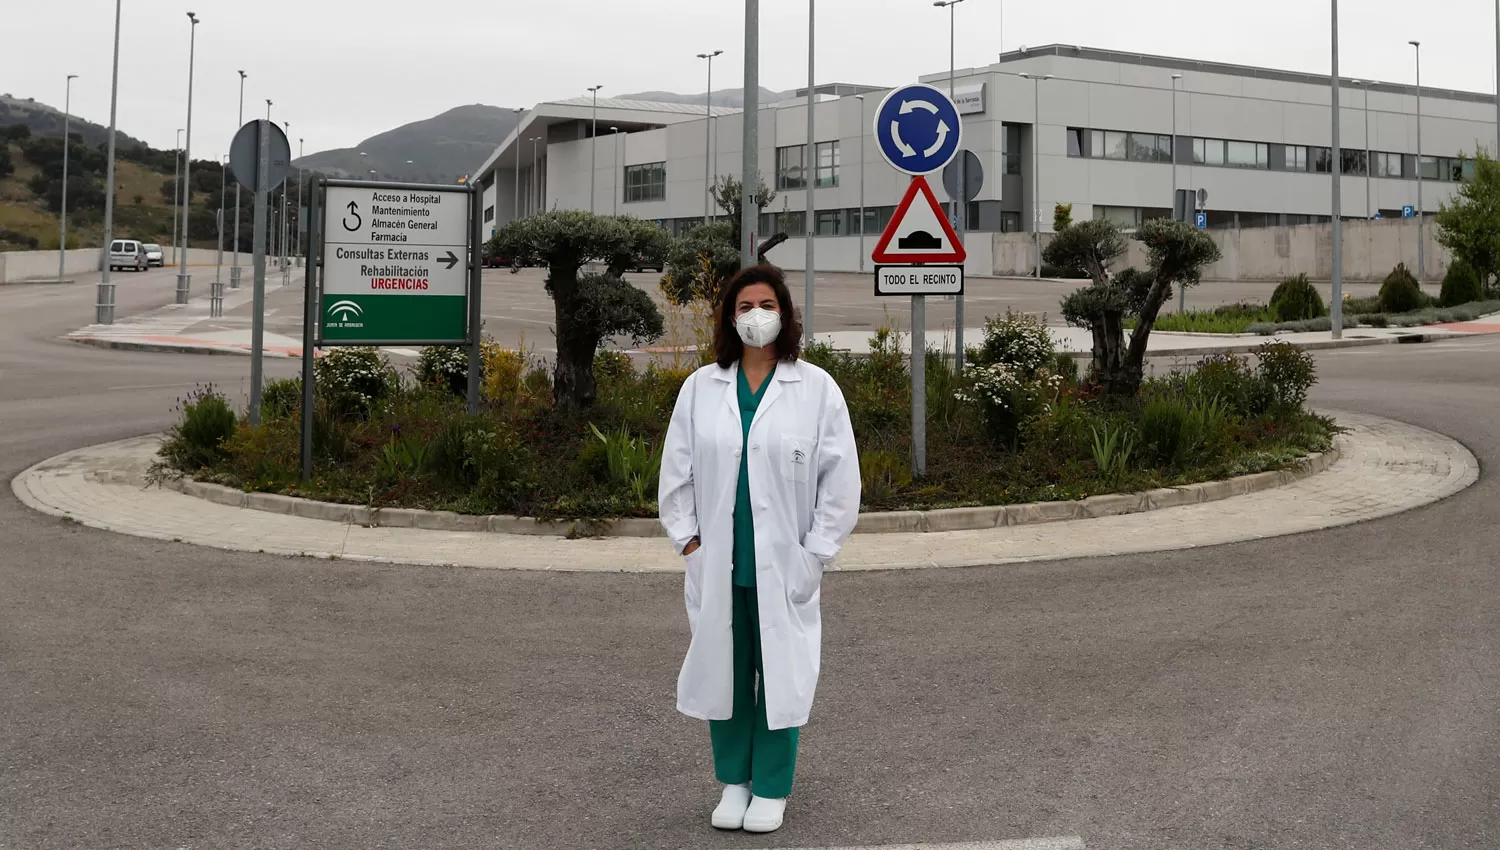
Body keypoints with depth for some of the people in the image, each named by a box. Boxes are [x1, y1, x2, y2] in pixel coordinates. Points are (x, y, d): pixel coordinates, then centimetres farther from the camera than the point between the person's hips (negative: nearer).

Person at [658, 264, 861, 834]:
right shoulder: (700, 388, 4)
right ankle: (734, 781, 27)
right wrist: (688, 540, 1)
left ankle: (771, 789, 21)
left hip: (784, 566, -2)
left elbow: (839, 479, -2)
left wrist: (816, 554, -5)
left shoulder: (817, 389, -3)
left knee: (780, 675, 5)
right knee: (725, 672, 10)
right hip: (717, 565, 2)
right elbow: (677, 470, 8)